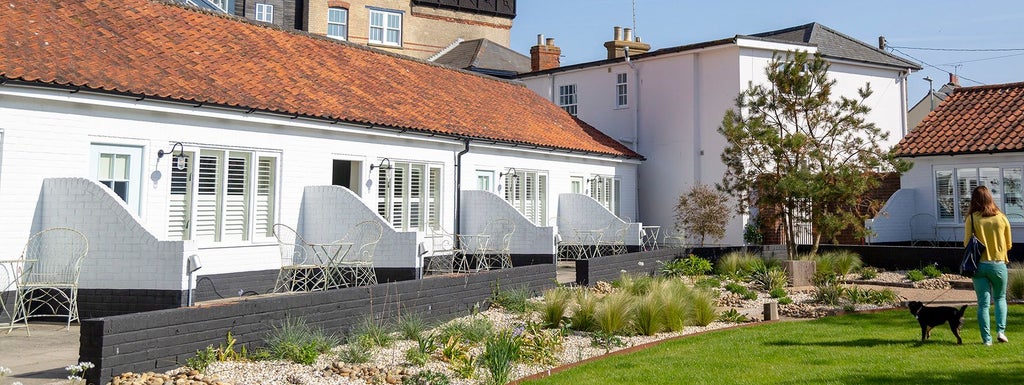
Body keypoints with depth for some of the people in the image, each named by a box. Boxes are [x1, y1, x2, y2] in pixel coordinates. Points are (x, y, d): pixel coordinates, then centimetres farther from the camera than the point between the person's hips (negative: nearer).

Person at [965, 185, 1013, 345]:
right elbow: (1008, 244, 6)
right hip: (998, 264, 1)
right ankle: (1000, 330, 5)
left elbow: (967, 244, -4)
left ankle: (987, 338, 4)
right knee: (1000, 298, 20)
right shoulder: (1002, 218, -2)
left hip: (979, 265, -1)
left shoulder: (971, 219, -7)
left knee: (983, 303, 5)